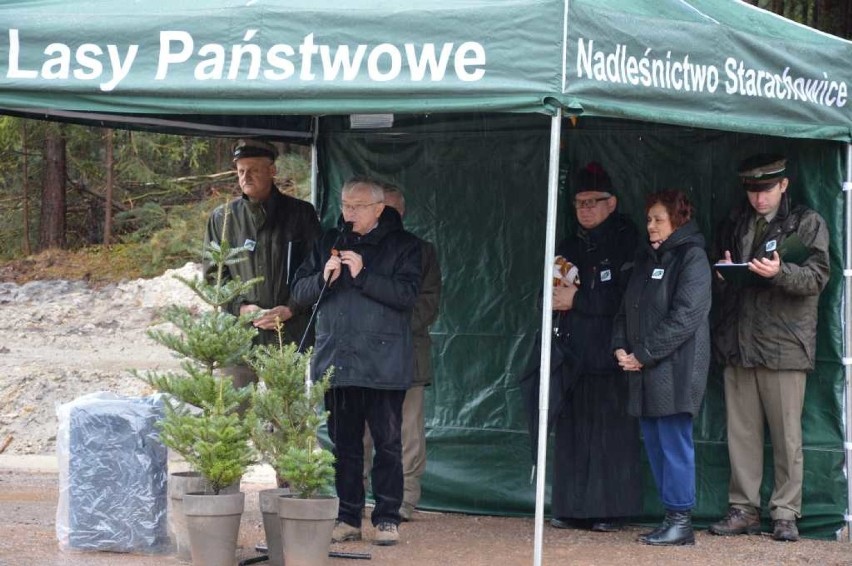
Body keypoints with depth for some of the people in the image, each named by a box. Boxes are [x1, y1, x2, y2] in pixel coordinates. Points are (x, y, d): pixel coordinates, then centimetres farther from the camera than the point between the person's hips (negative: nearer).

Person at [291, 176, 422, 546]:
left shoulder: (402, 245, 0)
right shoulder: (329, 242, 11)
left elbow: (407, 294, -12)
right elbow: (300, 292, 8)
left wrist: (363, 275, -19)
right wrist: (324, 277, -12)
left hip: (384, 364, -3)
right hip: (336, 360, 3)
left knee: (387, 443, 1)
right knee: (344, 444, 8)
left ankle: (387, 517, 9)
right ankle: (348, 517, 15)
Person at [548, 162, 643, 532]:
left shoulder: (626, 242, -2)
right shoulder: (569, 246, 20)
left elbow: (625, 298, -13)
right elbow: (549, 293, 21)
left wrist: (577, 300, -10)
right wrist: (555, 294, -2)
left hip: (608, 355, -6)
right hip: (571, 352, 6)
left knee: (610, 431, -5)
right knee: (571, 429, 4)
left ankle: (610, 510, -2)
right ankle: (573, 508, 8)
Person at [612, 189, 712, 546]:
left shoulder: (691, 258, -6)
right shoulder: (646, 257, 18)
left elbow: (685, 316, -15)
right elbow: (627, 307, 19)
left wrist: (644, 354, -15)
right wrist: (620, 346, 1)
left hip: (675, 369, -8)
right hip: (645, 370, 8)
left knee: (674, 443, -8)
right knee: (654, 442, 8)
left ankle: (680, 521, -4)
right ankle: (671, 516, 14)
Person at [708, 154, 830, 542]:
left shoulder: (807, 224, 4)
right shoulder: (734, 225, 18)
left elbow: (817, 277, -7)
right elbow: (719, 280, 25)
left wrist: (779, 272, -24)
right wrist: (723, 273, 1)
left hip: (784, 343, -4)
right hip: (738, 343, 4)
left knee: (786, 434, -3)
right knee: (741, 432, 6)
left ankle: (785, 513, 3)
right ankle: (744, 509, 12)